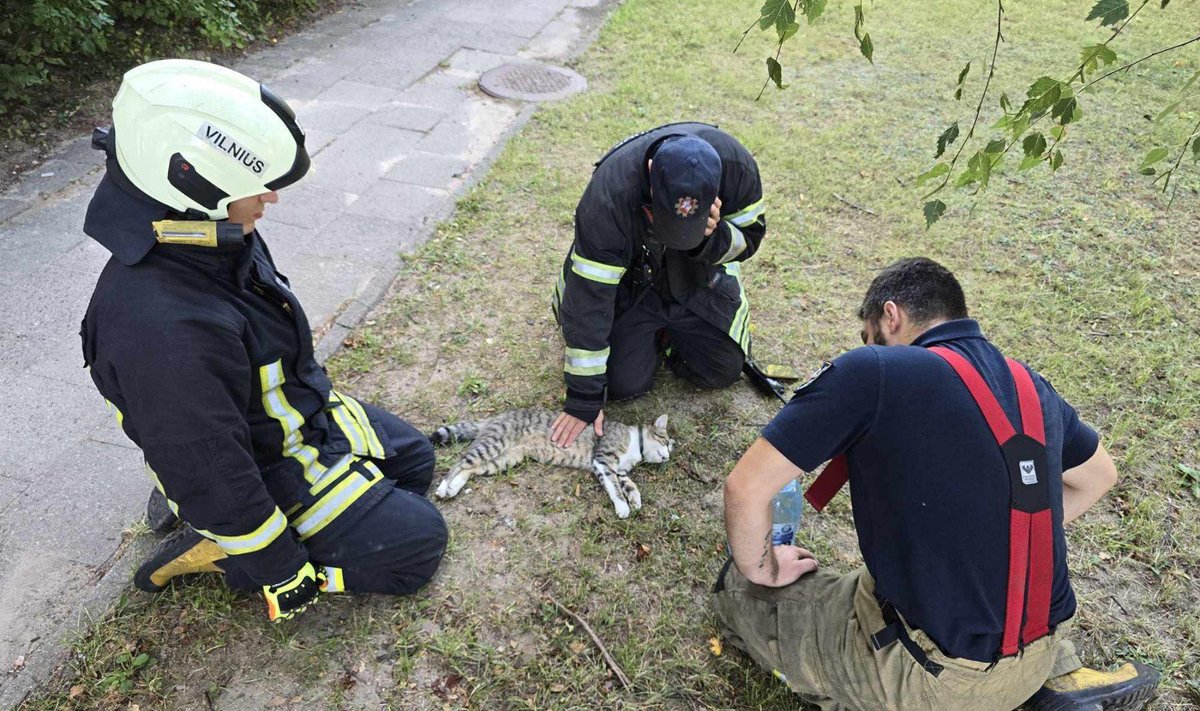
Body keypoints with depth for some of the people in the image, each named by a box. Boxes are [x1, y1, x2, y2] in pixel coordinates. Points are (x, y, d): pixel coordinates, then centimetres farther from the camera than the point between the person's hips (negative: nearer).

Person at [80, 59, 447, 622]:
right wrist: (285, 573, -16)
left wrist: (324, 405, 21)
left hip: (302, 418, 9)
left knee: (414, 460, 20)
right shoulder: (165, 329, -39)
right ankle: (223, 551, 3)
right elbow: (213, 477, -29)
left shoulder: (209, 241, -10)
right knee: (418, 543, -2)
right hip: (267, 467, -8)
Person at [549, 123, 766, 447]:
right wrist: (584, 398, -30)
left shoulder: (737, 165, -30)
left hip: (698, 277, 3)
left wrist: (711, 240, -39)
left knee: (723, 370, -1)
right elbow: (589, 295, -34)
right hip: (629, 281, -2)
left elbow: (749, 237, -12)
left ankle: (667, 331, 26)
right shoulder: (609, 195, -38)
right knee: (623, 382, -12)